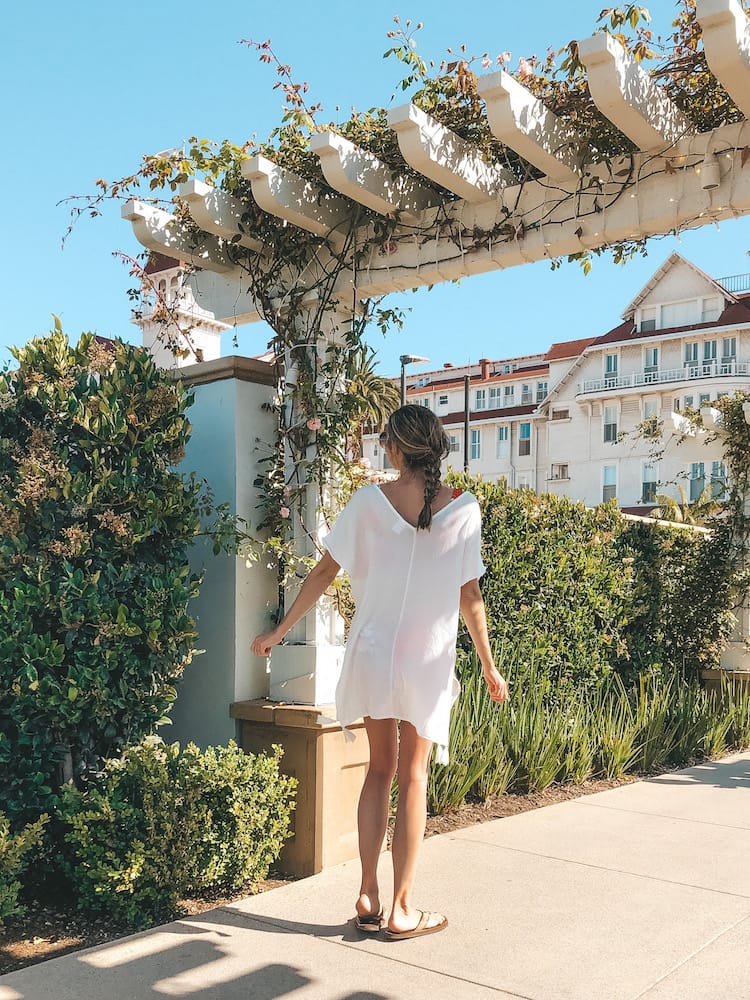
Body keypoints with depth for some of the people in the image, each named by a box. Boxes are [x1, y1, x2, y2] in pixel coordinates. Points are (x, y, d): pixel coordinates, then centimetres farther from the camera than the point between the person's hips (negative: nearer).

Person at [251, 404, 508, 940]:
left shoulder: (370, 500, -6)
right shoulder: (462, 507, -6)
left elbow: (325, 572, -3)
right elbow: (470, 596, -4)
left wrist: (280, 631, 7)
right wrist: (489, 667, 7)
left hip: (374, 651, 1)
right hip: (429, 657, -1)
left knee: (379, 769, 15)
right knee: (413, 777, 8)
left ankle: (368, 897, 18)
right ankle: (402, 910, 14)